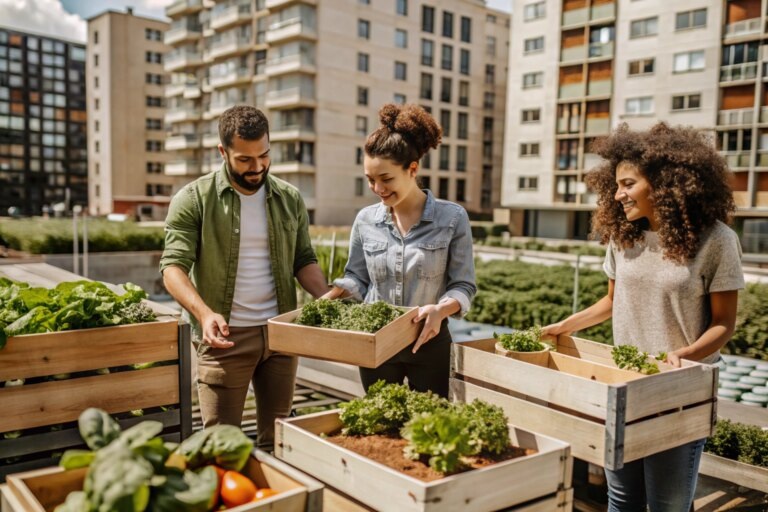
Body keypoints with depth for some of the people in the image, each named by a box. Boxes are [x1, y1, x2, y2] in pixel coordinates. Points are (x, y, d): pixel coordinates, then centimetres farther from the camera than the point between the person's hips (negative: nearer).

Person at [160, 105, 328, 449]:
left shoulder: (290, 199, 7)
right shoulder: (194, 200, -5)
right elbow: (173, 266, -11)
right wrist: (204, 313, -29)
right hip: (225, 336, -3)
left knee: (277, 438, 13)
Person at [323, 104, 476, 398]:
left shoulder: (452, 218, -8)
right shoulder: (365, 220, 0)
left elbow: (464, 285, -6)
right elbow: (357, 278, 9)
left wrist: (441, 309, -25)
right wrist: (331, 296, -10)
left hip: (429, 341, -2)